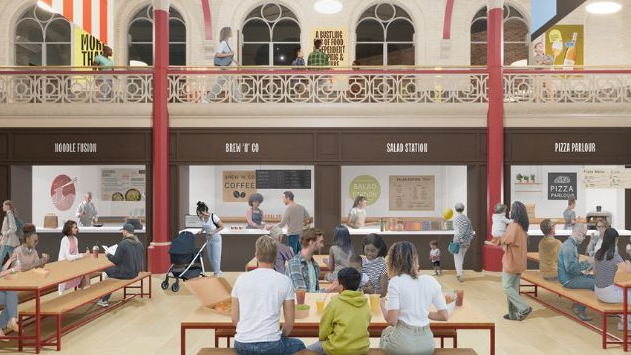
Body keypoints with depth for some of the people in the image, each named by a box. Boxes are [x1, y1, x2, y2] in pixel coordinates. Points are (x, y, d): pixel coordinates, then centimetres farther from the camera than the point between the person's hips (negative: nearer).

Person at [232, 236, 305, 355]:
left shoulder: (241, 279, 2)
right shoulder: (284, 281, -4)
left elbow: (235, 319, 7)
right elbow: (289, 323, 0)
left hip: (242, 345, 3)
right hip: (270, 345, -2)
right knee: (299, 345, 28)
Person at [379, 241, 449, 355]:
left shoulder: (395, 282, -13)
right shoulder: (431, 281, 0)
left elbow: (392, 321, -16)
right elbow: (444, 316, 2)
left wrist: (383, 306, 2)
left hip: (402, 344, -4)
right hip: (426, 343, 4)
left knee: (386, 332, 32)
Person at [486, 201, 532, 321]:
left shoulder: (513, 225, -18)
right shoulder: (522, 226, 9)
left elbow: (503, 240, -13)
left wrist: (491, 242, 2)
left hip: (512, 261, -9)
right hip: (518, 261, 9)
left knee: (507, 287, 1)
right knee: (514, 287, 12)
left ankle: (524, 308, 0)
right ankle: (514, 313, 15)